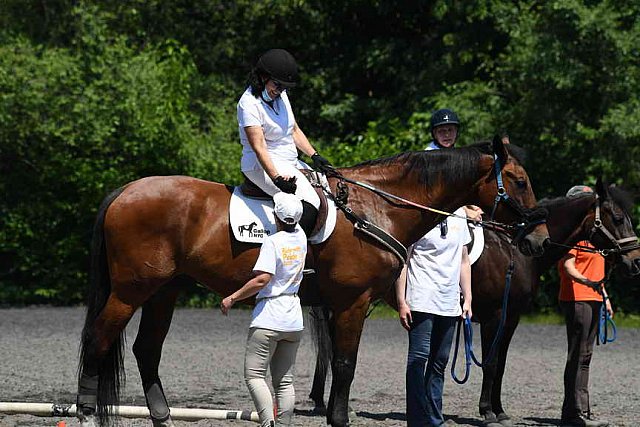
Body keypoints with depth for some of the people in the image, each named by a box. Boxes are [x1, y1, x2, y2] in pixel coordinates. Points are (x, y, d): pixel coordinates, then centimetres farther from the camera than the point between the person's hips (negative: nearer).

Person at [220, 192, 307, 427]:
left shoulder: (272, 242, -14)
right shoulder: (301, 237, 5)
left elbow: (262, 279, -22)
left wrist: (233, 298, -14)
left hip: (268, 319, -7)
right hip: (294, 319, 7)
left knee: (254, 374, -5)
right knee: (285, 380, 10)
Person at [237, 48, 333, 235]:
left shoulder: (280, 94, 10)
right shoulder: (249, 104, -17)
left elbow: (294, 131, 20)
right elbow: (259, 147, -26)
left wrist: (314, 156, 7)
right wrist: (276, 178, -37)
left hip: (290, 162, 10)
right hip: (264, 165, -10)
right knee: (310, 202, -26)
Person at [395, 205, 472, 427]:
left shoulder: (459, 214, 13)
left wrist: (467, 299, 13)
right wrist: (401, 302, -12)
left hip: (449, 303, 6)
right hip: (422, 300, -6)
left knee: (439, 362, 9)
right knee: (419, 357, -9)